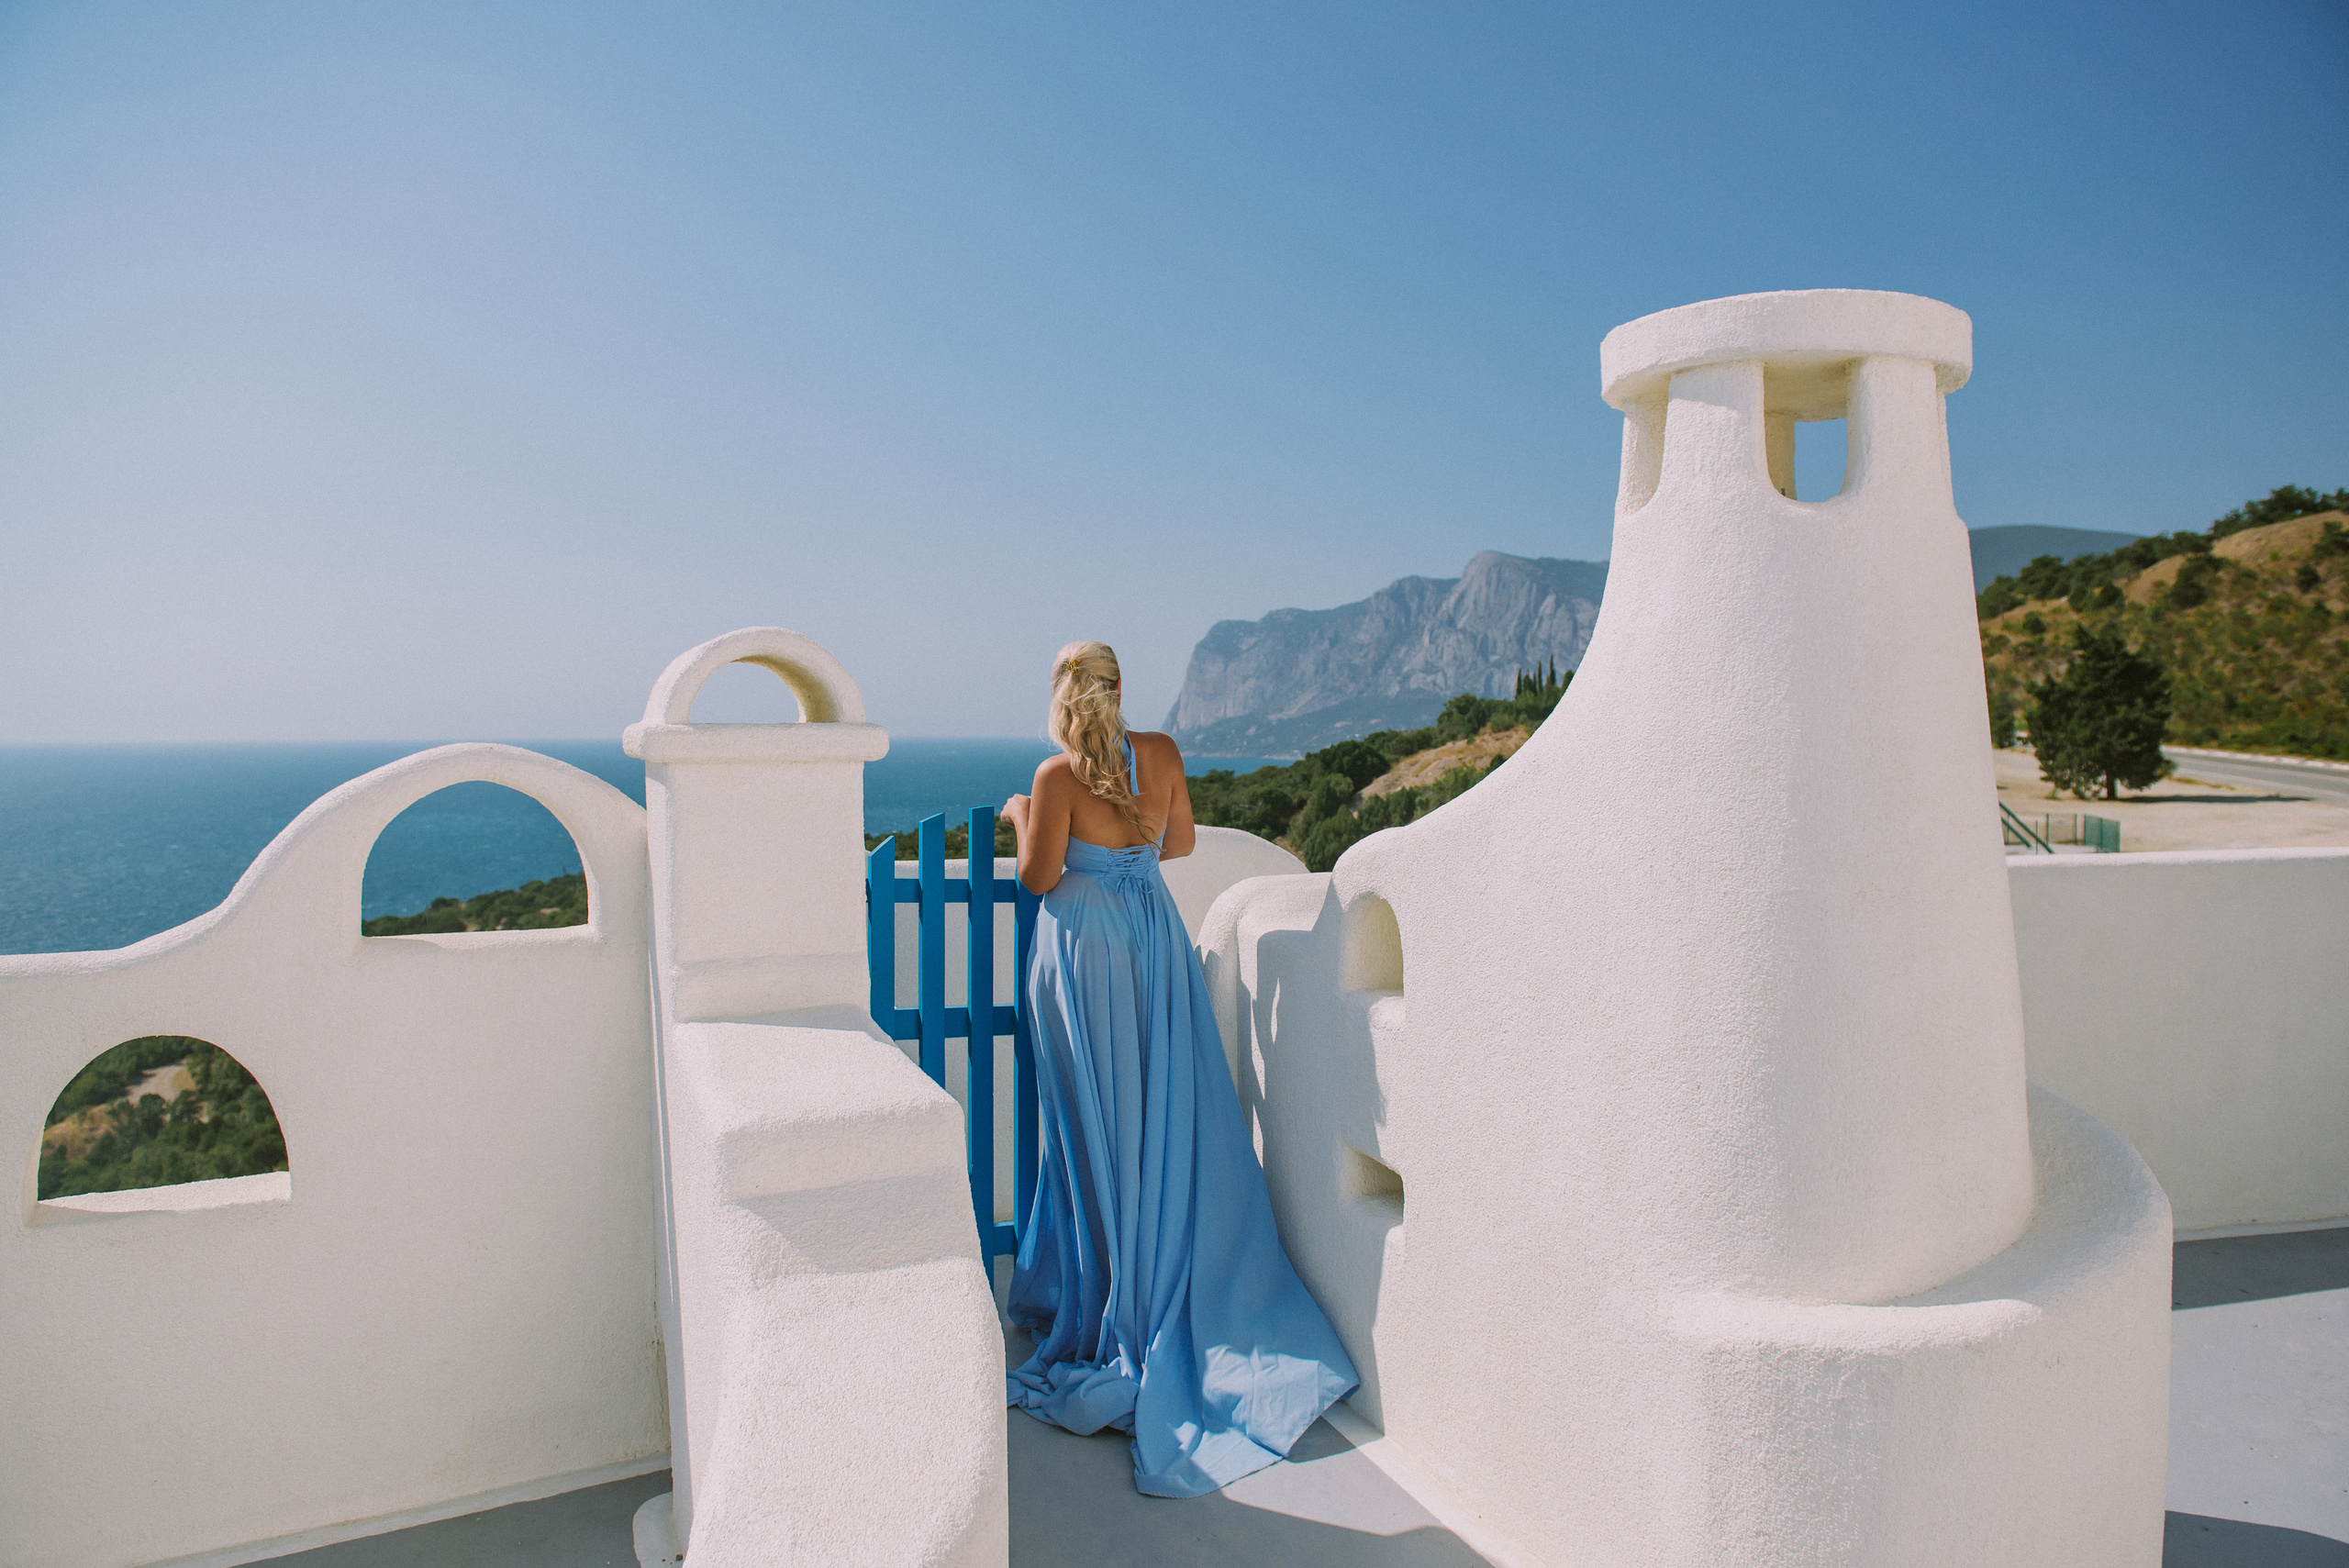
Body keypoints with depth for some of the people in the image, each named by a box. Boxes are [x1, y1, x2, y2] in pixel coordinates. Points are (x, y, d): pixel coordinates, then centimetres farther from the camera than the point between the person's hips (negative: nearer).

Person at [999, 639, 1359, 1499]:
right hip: (1156, 938, 4)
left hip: (1085, 945, -4)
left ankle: (1104, 1299, 17)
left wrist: (1020, 816, 6)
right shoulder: (1162, 752, -1)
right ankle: (1182, 1293, 21)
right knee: (1170, 1114, 11)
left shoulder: (1057, 776, -14)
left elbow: (1039, 877, -10)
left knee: (1101, 1124, 5)